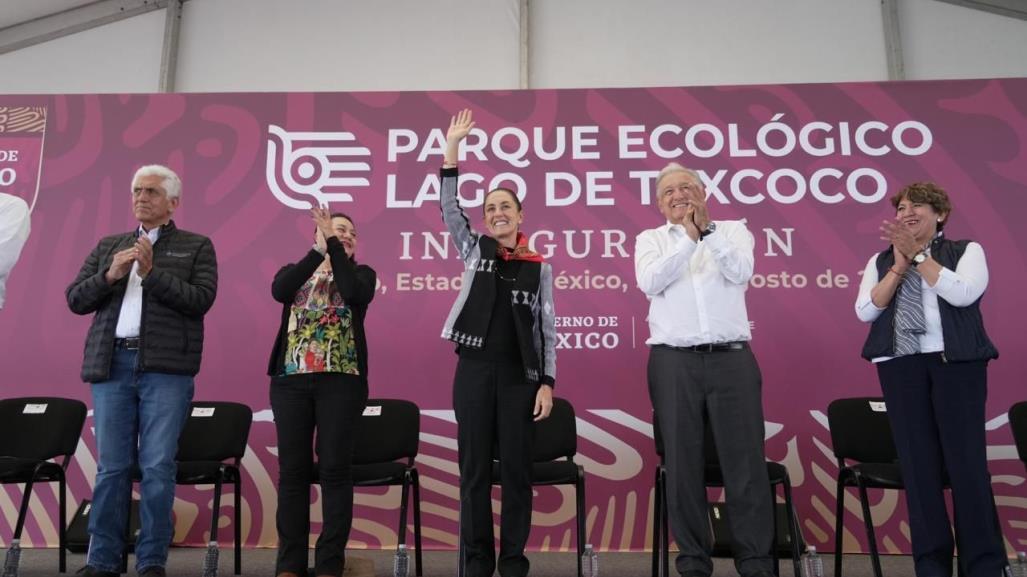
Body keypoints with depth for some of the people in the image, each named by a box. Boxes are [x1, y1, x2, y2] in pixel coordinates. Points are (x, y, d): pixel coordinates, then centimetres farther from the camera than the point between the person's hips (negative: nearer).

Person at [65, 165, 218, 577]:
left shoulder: (196, 246, 8)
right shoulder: (109, 246, 20)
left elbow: (201, 299, -6)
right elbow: (75, 299, 13)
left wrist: (152, 273, -11)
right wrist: (110, 275, -4)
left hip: (166, 368, -3)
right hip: (112, 365, 4)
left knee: (158, 467, -2)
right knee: (111, 467, 7)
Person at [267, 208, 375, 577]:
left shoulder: (361, 273, 11)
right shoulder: (294, 271, 15)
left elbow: (354, 293, -13)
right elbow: (278, 291, -9)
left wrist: (334, 246, -10)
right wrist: (318, 250, -15)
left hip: (341, 380, -2)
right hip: (290, 378, 2)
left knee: (335, 468, -3)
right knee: (292, 469, 3)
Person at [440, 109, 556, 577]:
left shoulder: (539, 266, 6)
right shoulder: (475, 250, 9)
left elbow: (548, 327, 4)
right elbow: (449, 208, -3)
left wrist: (547, 381, -4)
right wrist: (452, 149, -9)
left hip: (520, 373, 0)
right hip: (474, 369, 1)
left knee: (516, 469, 4)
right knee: (475, 469, 5)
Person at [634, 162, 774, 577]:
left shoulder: (733, 230, 11)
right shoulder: (650, 239, 12)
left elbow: (741, 272, -8)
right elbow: (649, 281, -8)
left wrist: (706, 231, -12)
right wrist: (687, 236, -10)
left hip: (732, 357, 0)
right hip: (673, 361, 1)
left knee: (745, 460, 1)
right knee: (682, 462, 5)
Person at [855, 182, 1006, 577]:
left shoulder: (967, 250, 9)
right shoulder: (881, 261, 15)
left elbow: (962, 294, -10)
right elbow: (865, 311, 2)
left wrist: (918, 254, -10)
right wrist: (899, 266, -4)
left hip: (957, 362, -2)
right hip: (900, 366, 2)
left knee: (966, 461, -4)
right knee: (918, 464, 2)